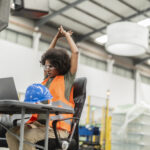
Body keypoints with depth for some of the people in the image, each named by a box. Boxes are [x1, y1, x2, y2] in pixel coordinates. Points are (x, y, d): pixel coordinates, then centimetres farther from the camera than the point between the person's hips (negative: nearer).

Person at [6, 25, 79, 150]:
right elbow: (48, 56, 33)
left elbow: (75, 52, 1)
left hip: (57, 127, -6)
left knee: (26, 137, -30)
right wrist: (57, 37, 33)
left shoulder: (67, 79, 6)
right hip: (38, 123, 6)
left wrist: (67, 35, 15)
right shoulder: (47, 79, 22)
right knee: (11, 133, -18)